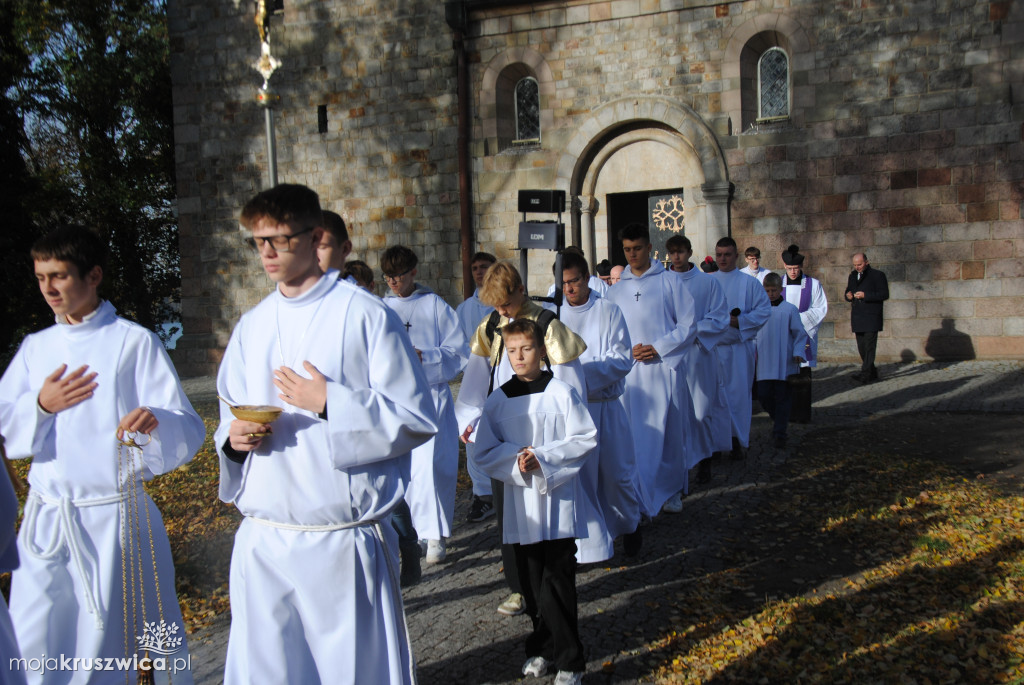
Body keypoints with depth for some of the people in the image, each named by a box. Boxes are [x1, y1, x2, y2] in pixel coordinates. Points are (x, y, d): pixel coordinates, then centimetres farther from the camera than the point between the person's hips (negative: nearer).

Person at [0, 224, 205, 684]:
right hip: (45, 520, 4)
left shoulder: (134, 342, -4)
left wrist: (155, 421, -32)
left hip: (113, 515, -4)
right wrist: (41, 405, -10)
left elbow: (188, 431, -11)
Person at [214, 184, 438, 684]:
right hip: (262, 543, 5)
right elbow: (229, 419, 20)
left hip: (343, 543, -4)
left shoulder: (366, 316, -6)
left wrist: (331, 403, -18)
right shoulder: (251, 326, 11)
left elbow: (417, 420, -9)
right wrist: (234, 436, -3)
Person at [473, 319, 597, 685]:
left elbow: (585, 440, -5)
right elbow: (485, 452, 5)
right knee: (531, 582, 11)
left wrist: (543, 458, -16)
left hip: (558, 499, -3)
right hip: (519, 503, 3)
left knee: (558, 581, -3)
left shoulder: (562, 393, -3)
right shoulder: (498, 400, 5)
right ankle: (543, 647, 29)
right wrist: (516, 461, -14)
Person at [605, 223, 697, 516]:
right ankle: (641, 500, 3)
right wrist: (628, 350, -5)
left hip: (665, 368, -2)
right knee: (636, 436, -3)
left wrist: (658, 348, -11)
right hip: (630, 371, 2)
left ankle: (672, 490, 24)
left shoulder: (669, 282, 2)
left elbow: (688, 325, -1)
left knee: (670, 433, 6)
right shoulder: (616, 290, 12)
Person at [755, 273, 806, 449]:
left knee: (782, 398, -1)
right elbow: (753, 333, 17)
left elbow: (799, 333, 2)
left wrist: (798, 352, -8)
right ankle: (776, 419, 29)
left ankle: (780, 433, 6)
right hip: (765, 362, 3)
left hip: (785, 363, -3)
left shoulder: (790, 309, -1)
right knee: (763, 395, 1)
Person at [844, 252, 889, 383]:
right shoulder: (852, 276, 17)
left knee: (869, 345, -11)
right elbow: (848, 291, 27)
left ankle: (866, 374, -15)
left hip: (871, 317, -7)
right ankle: (872, 373, 18)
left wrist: (865, 295, -18)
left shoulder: (877, 275, -3)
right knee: (861, 346, 8)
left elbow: (884, 294, -9)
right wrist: (848, 296, 2)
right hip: (857, 317, 7)